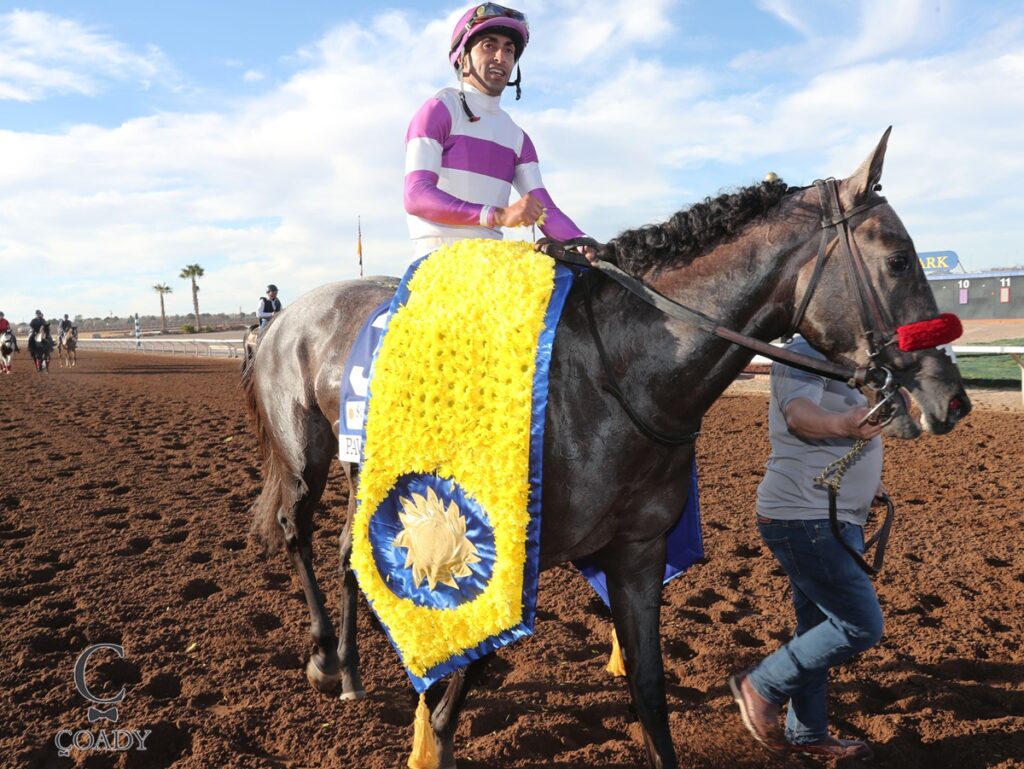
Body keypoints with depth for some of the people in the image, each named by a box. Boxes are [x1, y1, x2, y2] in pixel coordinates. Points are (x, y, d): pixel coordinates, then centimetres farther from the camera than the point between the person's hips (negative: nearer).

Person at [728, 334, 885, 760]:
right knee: (862, 626, -9)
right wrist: (842, 424, -54)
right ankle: (761, 686, 5)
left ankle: (808, 732, 31)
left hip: (834, 521, 10)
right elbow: (799, 413, -34)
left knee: (820, 631, 17)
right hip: (805, 520, -10)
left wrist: (866, 483, 18)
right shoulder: (805, 351, -13)